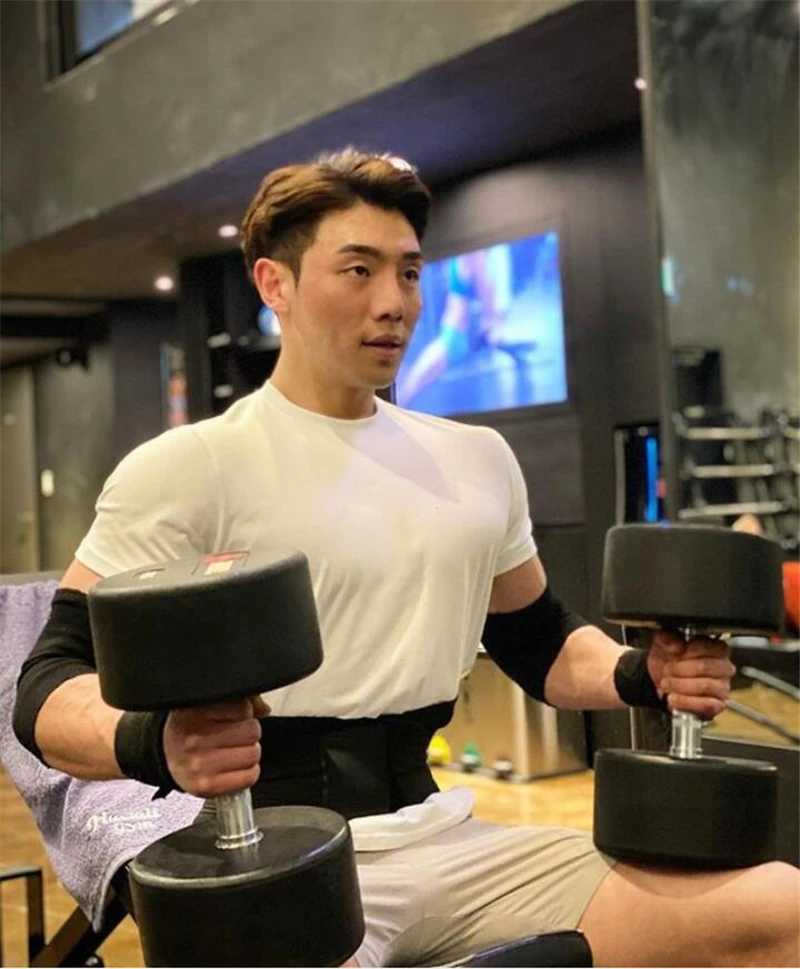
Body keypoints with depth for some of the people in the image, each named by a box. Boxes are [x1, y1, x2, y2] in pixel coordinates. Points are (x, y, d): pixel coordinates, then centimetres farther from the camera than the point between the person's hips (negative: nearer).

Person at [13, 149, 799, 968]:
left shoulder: (478, 461, 12)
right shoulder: (187, 468, -6)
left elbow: (538, 639, 24)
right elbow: (54, 679, -9)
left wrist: (639, 675, 2)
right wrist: (156, 742, -31)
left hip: (451, 840, 6)